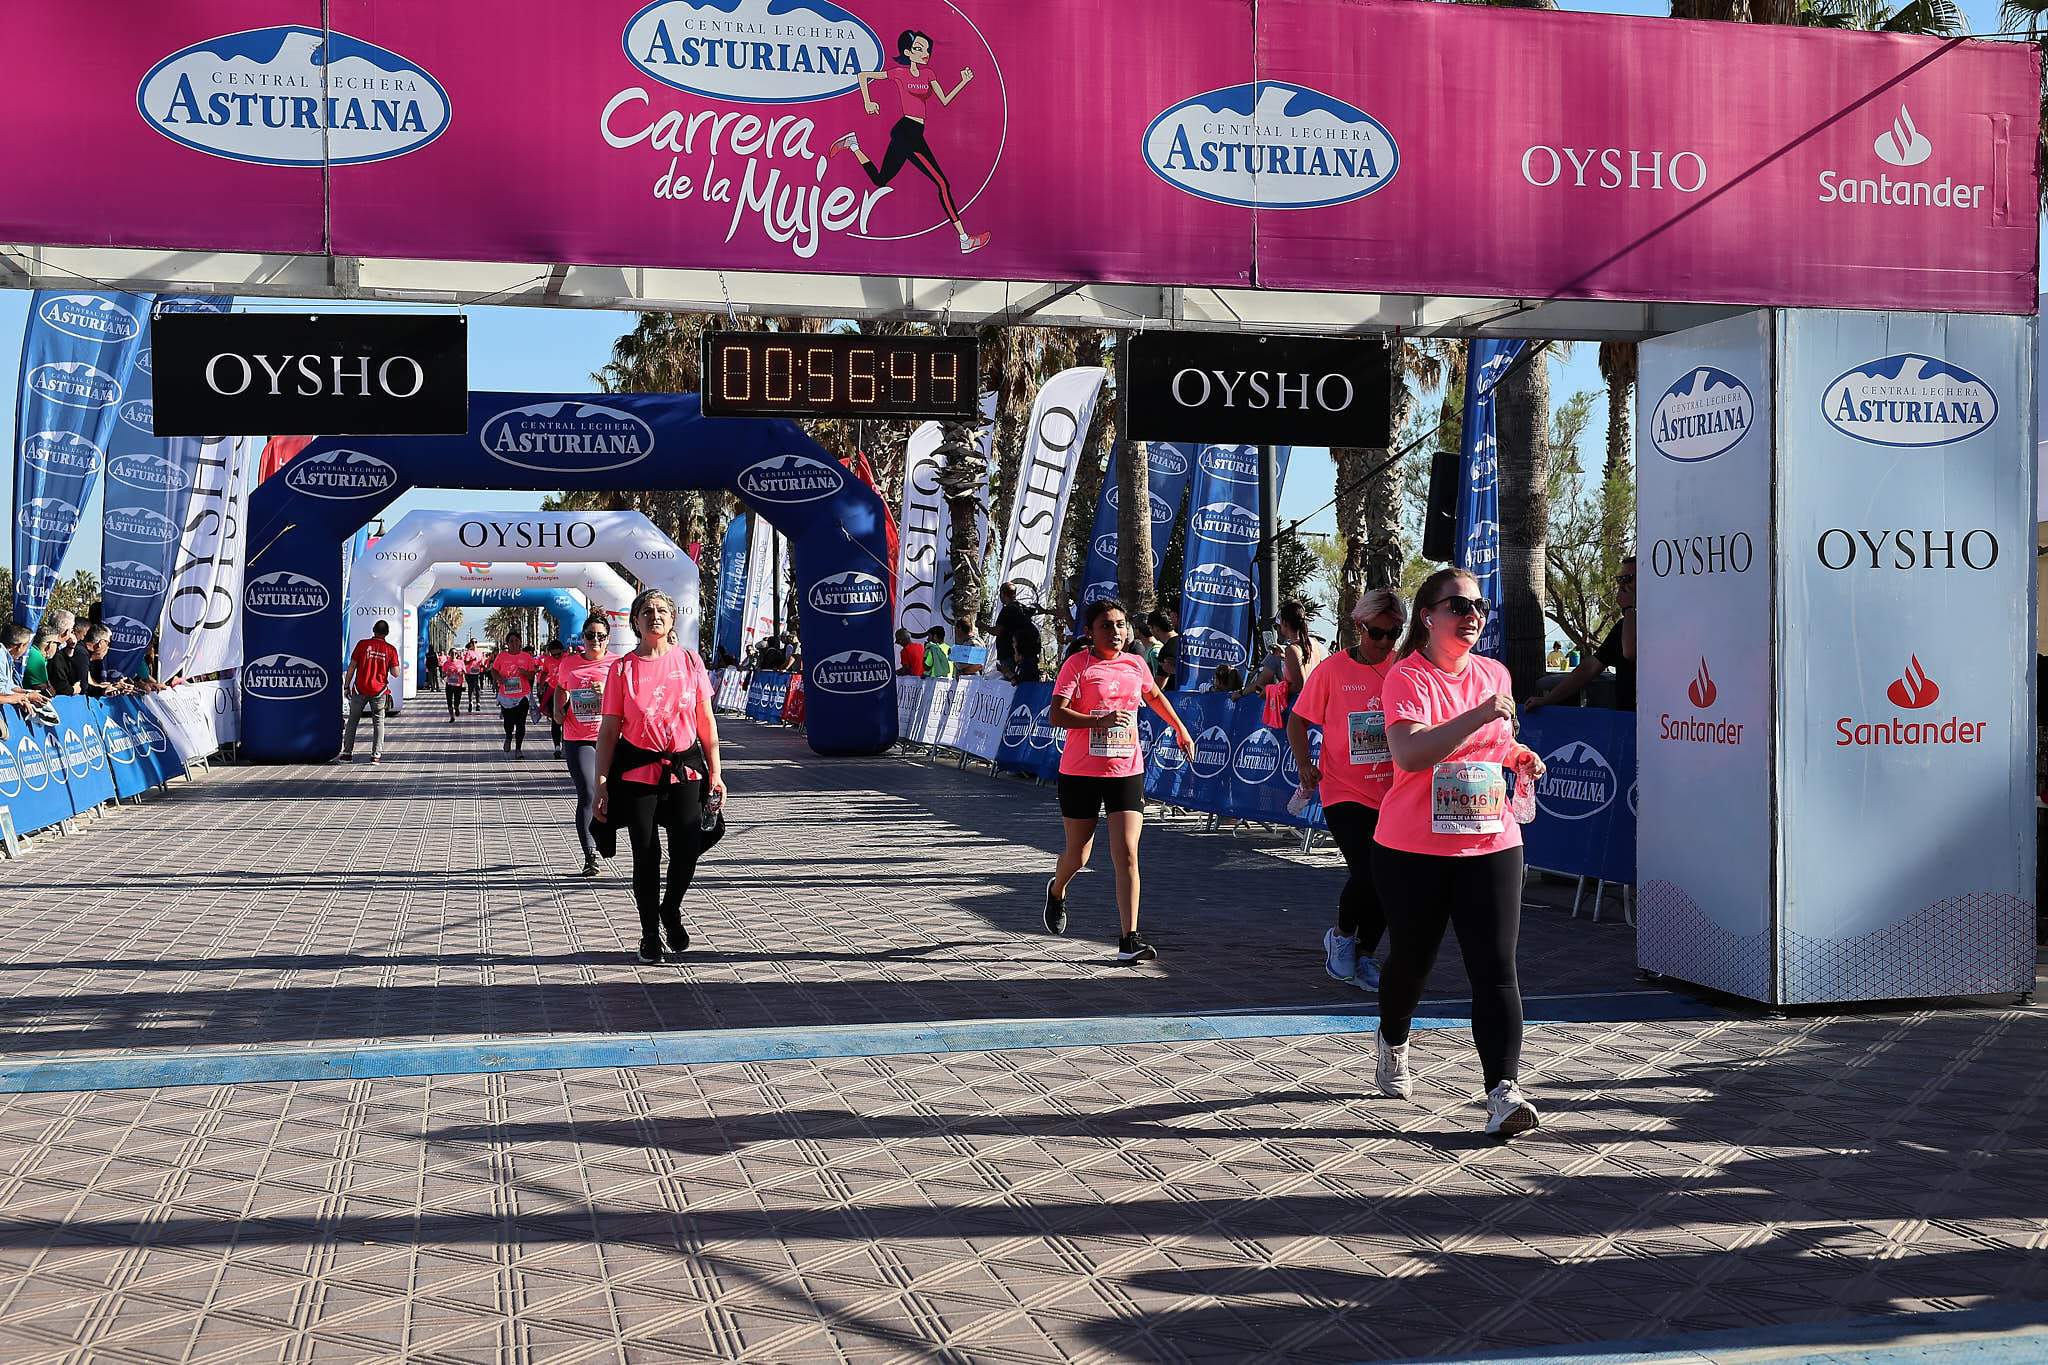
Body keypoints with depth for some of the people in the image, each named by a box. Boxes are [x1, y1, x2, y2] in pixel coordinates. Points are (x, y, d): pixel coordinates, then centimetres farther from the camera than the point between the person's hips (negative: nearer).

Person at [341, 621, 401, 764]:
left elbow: (352, 666, -3)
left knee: (353, 721, 12)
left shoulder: (362, 644, -3)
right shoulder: (390, 650, -2)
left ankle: (348, 753, 13)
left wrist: (346, 685, 5)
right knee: (378, 722, 8)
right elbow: (395, 672, -4)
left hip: (360, 689, 0)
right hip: (379, 691, 0)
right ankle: (376, 755, 1)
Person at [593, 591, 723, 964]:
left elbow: (706, 721, 7)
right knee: (645, 855, 3)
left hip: (685, 769, 1)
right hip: (638, 772, -1)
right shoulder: (622, 668, -2)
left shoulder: (690, 661, 3)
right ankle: (650, 933, 22)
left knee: (688, 849, -3)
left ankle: (671, 912, 28)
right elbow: (609, 730, -1)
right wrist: (601, 786, -4)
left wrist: (715, 772, 3)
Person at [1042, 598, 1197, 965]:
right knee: (1078, 855, 11)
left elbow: (1155, 695, 30)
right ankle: (1057, 891, 47)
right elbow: (1056, 714, -18)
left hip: (1127, 772, 3)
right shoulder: (1077, 665, -7)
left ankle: (1129, 941, -12)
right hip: (1081, 773, -3)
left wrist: (1181, 729, 33)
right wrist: (1099, 721, -31)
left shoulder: (1135, 664, 8)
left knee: (1127, 855, -10)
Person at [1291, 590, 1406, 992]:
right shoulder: (1333, 669, -5)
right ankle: (1341, 936, 14)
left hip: (1392, 794, 3)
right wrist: (1304, 765, -9)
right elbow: (1298, 721, 3)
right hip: (1345, 792, -3)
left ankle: (1365, 955, 27)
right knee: (1365, 873, -15)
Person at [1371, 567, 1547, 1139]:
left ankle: (1503, 1090, -13)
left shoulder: (1495, 674, 10)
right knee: (1411, 958, 14)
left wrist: (1519, 756, 7)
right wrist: (1479, 716, -33)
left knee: (1496, 967, -9)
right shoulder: (1407, 678, -10)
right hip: (1413, 850, -3)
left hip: (1491, 845, 4)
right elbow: (1409, 753, -27)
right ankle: (1391, 1041, 44)